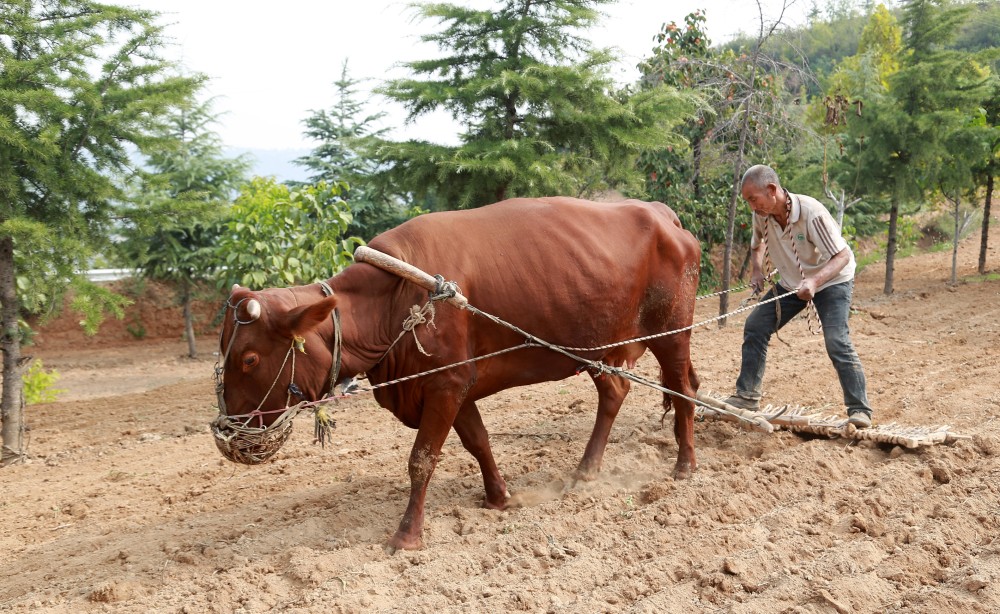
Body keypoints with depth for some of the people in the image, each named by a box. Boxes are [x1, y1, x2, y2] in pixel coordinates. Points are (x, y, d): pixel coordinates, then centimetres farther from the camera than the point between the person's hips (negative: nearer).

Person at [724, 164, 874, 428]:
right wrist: (757, 270, -10)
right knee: (755, 326, 2)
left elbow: (842, 256, -33)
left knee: (837, 342, -21)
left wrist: (814, 281, -48)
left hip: (832, 280, -6)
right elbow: (757, 246, 9)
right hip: (792, 283, 7)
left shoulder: (811, 212, -32)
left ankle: (860, 409, -12)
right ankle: (747, 396, 13)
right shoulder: (761, 215, -14)